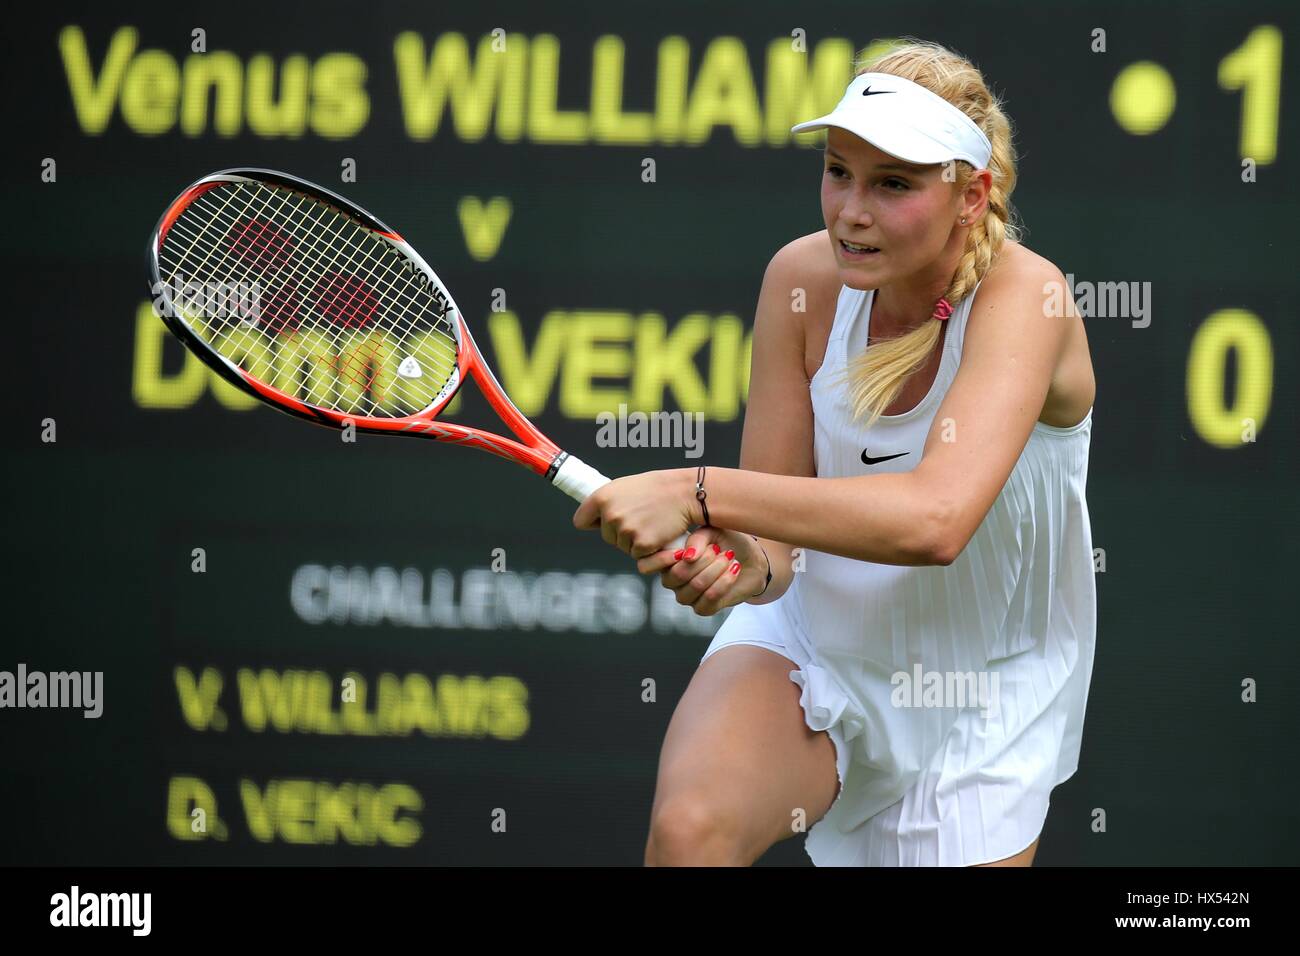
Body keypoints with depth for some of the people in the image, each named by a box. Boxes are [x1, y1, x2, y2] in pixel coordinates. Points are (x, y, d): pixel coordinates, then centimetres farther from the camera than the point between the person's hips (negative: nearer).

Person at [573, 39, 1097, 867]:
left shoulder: (1023, 297, -24)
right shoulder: (804, 279, -11)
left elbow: (936, 519, -40)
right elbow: (777, 539, -7)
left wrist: (696, 493, -41)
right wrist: (742, 565, -32)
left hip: (976, 712, -1)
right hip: (805, 644, 1)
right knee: (688, 829, -29)